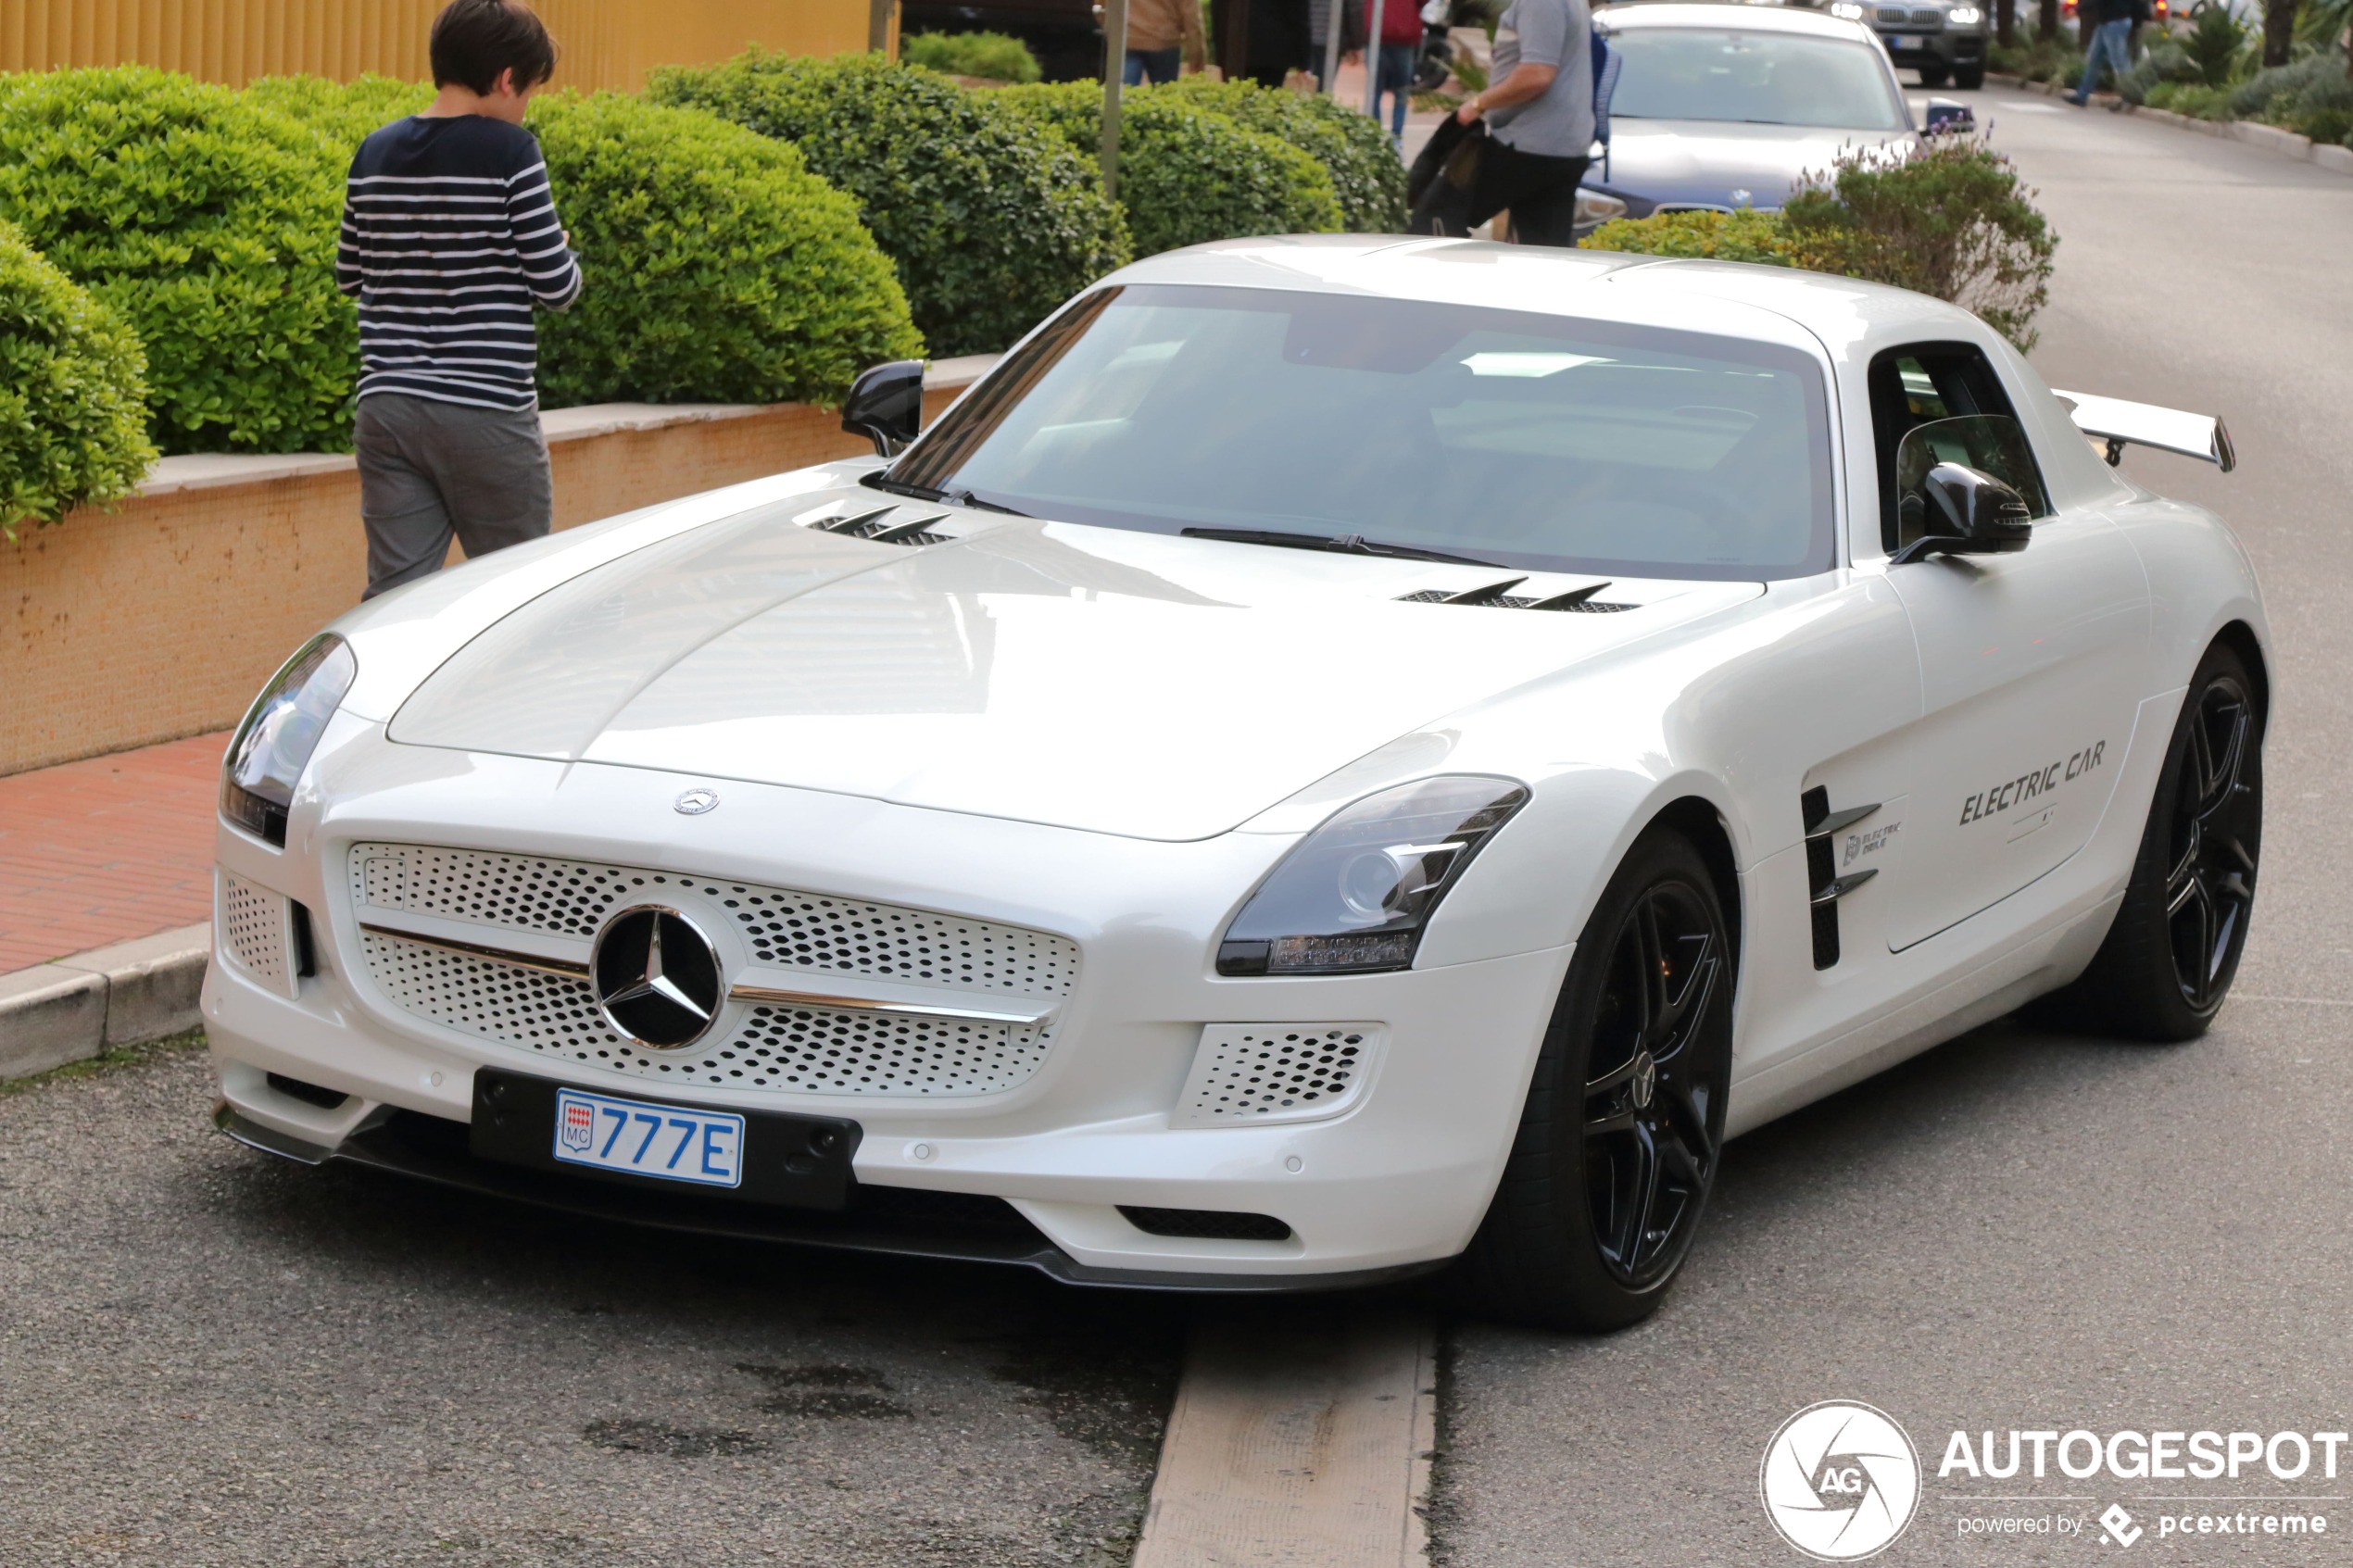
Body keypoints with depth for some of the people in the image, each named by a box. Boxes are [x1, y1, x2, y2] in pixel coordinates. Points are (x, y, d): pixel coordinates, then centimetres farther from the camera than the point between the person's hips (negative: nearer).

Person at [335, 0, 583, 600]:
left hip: (387, 410, 5)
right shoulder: (510, 152, -10)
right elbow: (557, 286, -9)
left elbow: (349, 274, 17)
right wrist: (561, 250, 13)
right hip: (488, 412, -5)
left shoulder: (374, 153, 7)